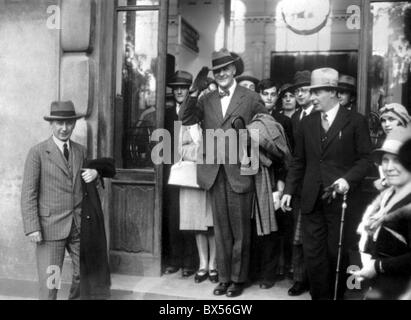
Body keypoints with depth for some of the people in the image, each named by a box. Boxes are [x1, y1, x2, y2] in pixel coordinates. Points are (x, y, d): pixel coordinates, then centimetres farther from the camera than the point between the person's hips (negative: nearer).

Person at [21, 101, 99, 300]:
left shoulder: (81, 151, 10)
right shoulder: (37, 153, -6)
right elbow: (28, 193, -8)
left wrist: (94, 174, -3)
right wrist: (32, 228, -15)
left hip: (79, 224, 5)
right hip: (51, 226, -5)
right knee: (49, 281, -4)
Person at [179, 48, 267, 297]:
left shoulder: (251, 99, 0)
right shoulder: (206, 100, 11)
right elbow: (186, 119, -1)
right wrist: (195, 92, -9)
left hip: (239, 172, -3)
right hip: (214, 173, 4)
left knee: (240, 230, 6)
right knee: (221, 229, 12)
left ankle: (238, 278, 18)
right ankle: (224, 277, 22)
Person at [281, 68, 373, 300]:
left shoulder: (356, 121, 0)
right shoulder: (307, 123, 12)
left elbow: (366, 158, -4)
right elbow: (299, 161, 13)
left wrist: (348, 179, -19)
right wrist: (289, 191, 6)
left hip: (340, 199, -3)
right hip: (312, 200, 4)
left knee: (337, 253, 5)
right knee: (313, 254, 5)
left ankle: (337, 295, 23)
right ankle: (319, 295, 18)